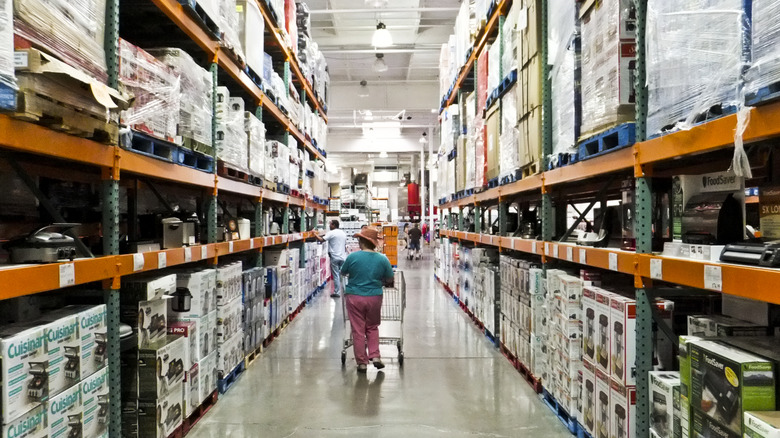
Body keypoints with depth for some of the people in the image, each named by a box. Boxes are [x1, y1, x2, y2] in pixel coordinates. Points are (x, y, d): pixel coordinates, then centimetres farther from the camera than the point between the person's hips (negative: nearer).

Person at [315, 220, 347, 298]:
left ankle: (337, 292, 4)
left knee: (336, 276, 0)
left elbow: (322, 240, -19)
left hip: (334, 257, -6)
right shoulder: (343, 233, 12)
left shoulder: (331, 233, -9)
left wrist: (315, 234, -6)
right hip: (343, 257, 6)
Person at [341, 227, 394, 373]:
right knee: (372, 327, 21)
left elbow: (343, 272, 6)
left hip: (354, 297, -1)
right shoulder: (383, 259, -5)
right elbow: (389, 280, 3)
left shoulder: (352, 257, -10)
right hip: (374, 297, 2)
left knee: (358, 330, 8)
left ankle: (362, 362, 14)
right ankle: (375, 356, 12)